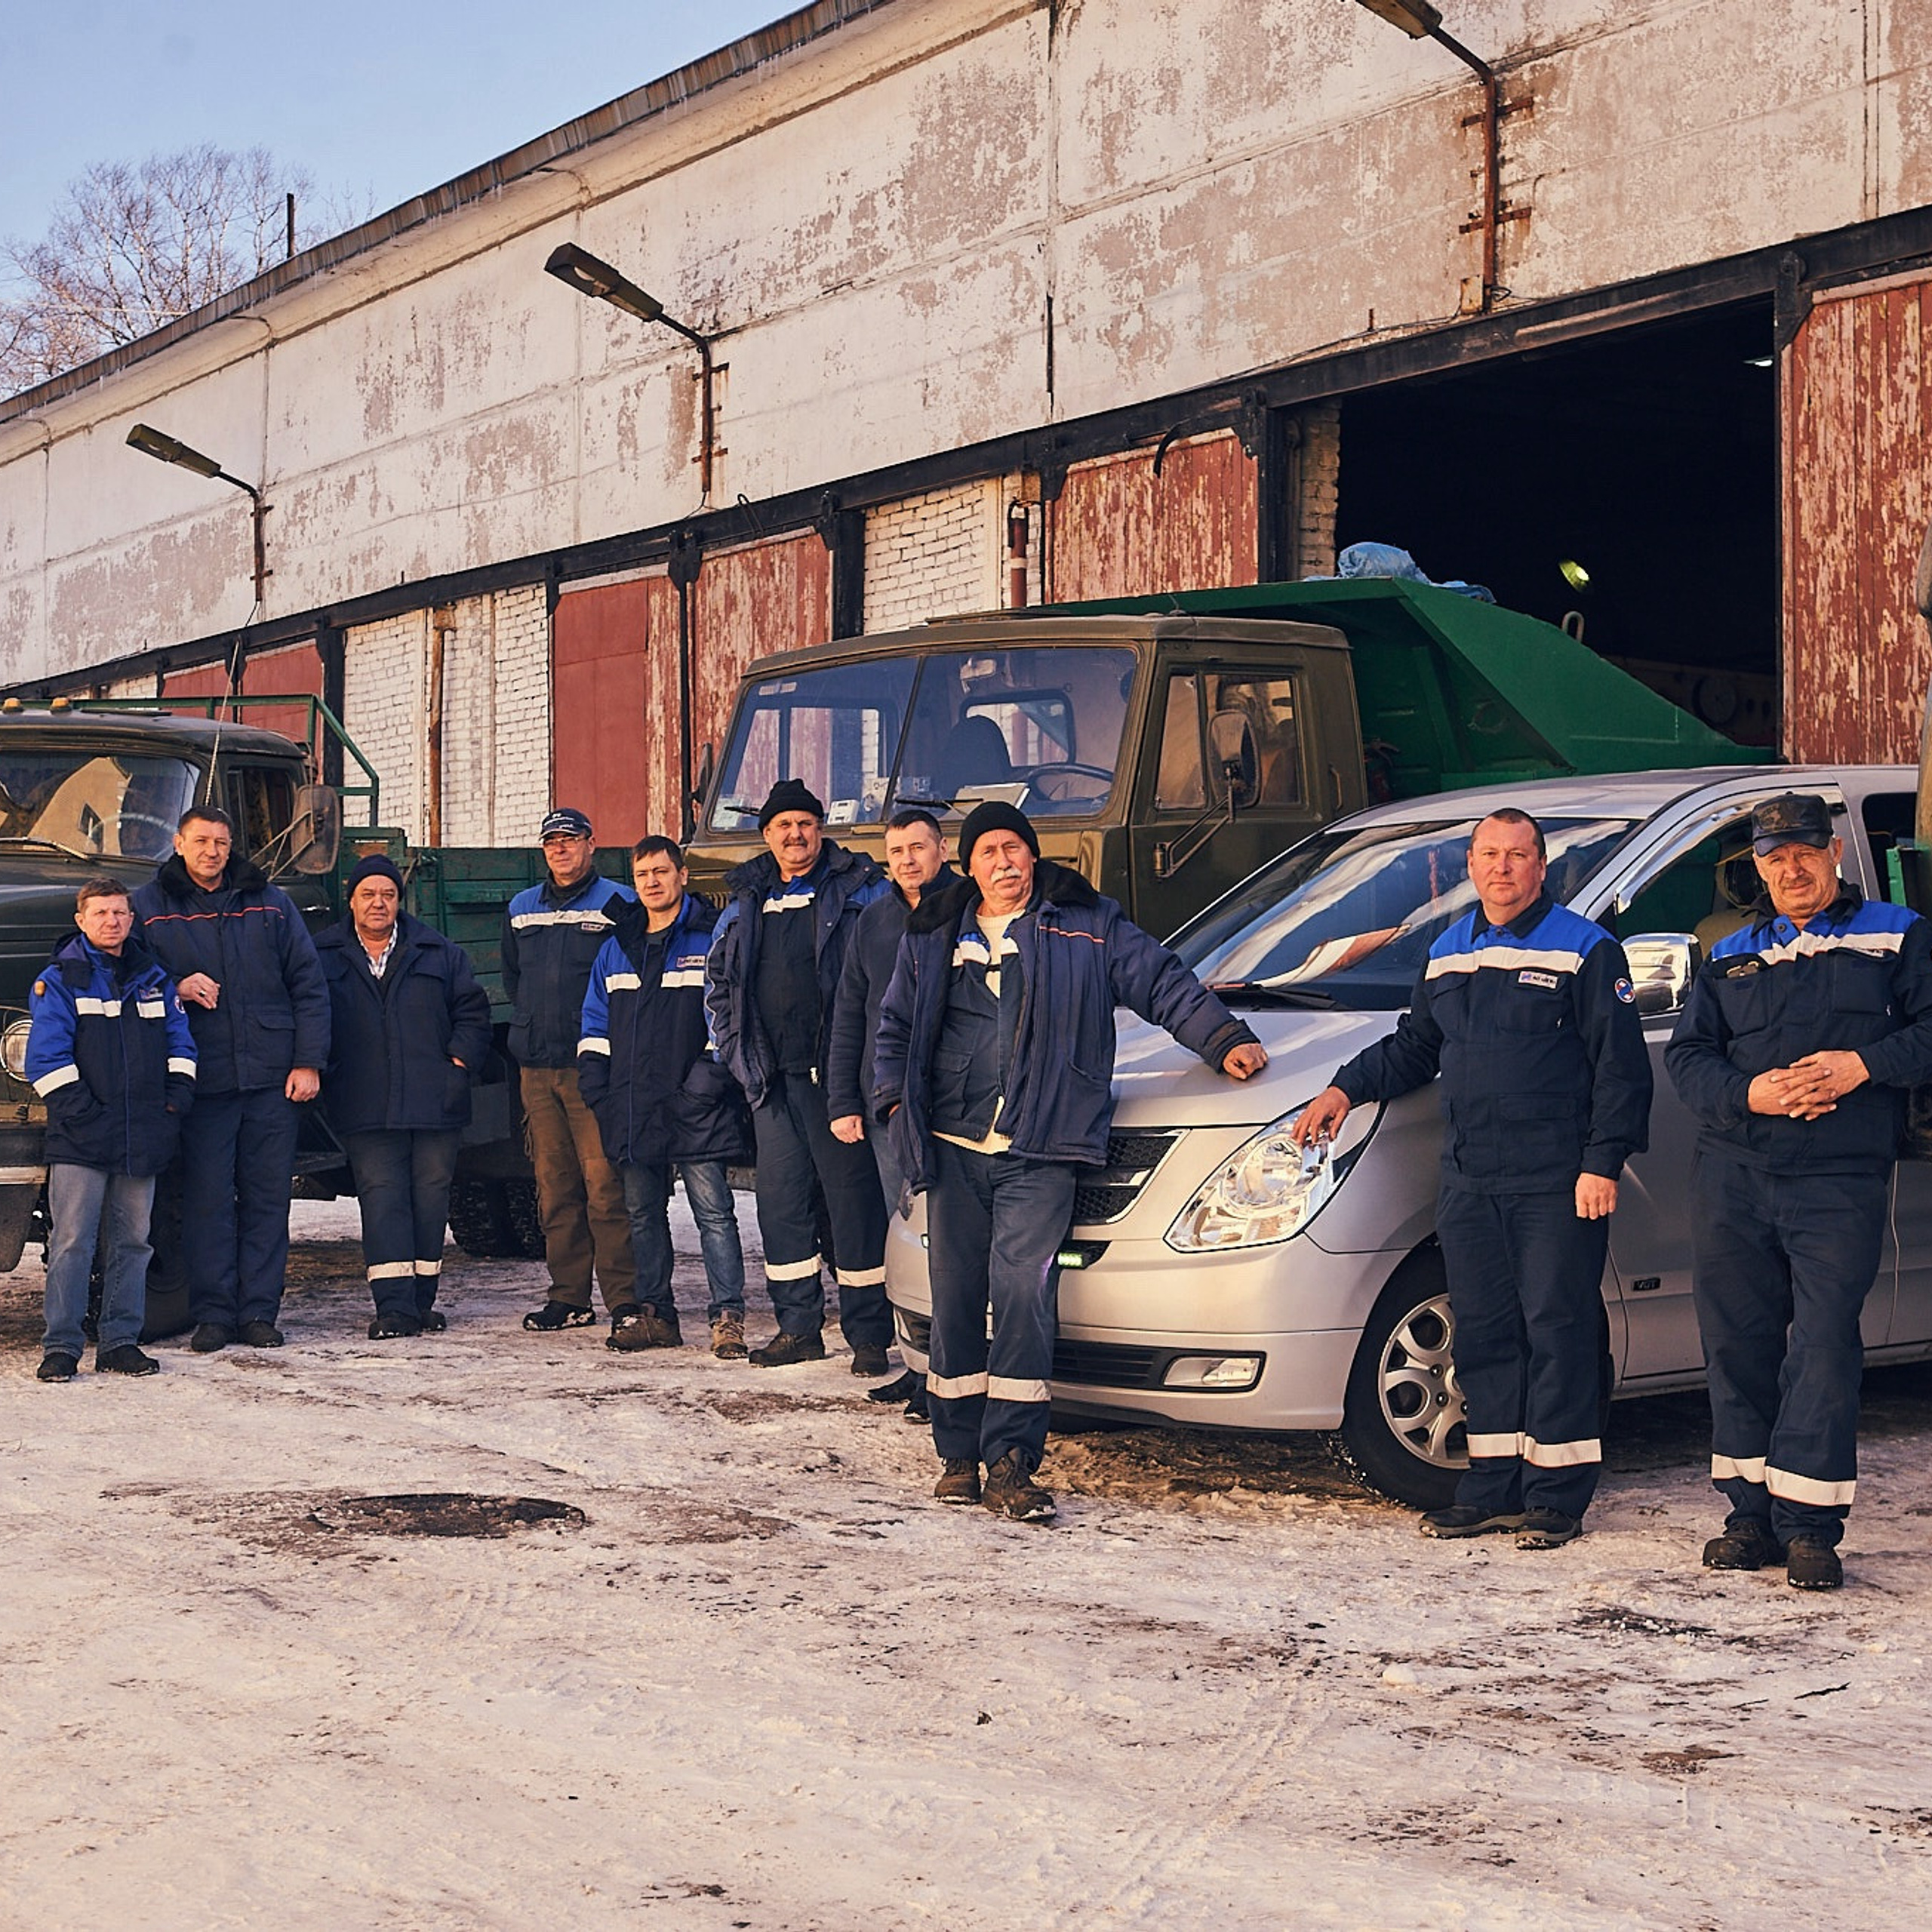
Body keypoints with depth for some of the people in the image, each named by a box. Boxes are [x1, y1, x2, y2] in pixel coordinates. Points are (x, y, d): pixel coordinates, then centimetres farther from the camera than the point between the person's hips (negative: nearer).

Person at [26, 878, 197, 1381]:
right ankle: (61, 1347, -2)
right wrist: (81, 1112, -14)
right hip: (81, 1144, -4)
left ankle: (120, 1342, 14)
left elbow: (179, 1042, 16)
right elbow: (47, 1057, -7)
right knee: (71, 1244, -6)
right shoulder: (59, 981, 1)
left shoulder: (153, 978, 15)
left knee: (133, 1241, 7)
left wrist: (176, 1099, 2)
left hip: (142, 1139, 4)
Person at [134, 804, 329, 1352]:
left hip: (272, 1079, 1)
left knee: (267, 1198, 3)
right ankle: (211, 1316, 5)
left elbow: (308, 986, 8)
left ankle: (259, 1312, 9)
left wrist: (308, 1062, 0)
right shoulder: (150, 907, 6)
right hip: (202, 1080, -1)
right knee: (207, 1201, -1)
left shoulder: (269, 903, 9)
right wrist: (174, 988, -11)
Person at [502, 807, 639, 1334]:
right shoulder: (521, 909, 17)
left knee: (605, 1183, -11)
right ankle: (568, 1298, 11)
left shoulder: (615, 904, -1)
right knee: (553, 1186, 6)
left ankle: (624, 1299, -9)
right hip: (536, 1068, 6)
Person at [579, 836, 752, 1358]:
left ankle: (728, 1316, -7)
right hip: (633, 1110, 6)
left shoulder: (711, 938, 0)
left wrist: (711, 1073, -12)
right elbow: (595, 1024, 21)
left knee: (713, 1212, -7)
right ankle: (654, 1314, 18)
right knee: (643, 1214, 10)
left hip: (694, 1107, -6)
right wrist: (595, 1083, 9)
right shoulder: (617, 947, 17)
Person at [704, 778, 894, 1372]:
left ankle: (868, 1334, 0)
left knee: (853, 1198, -5)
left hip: (836, 1075, -5)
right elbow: (718, 983, 24)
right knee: (781, 1200, 8)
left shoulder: (859, 893, 1)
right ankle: (798, 1328, 17)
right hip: (772, 1079, 6)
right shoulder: (746, 905, 16)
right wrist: (733, 1052, 13)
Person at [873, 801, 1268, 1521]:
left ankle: (1010, 1465, -13)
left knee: (1023, 1292, -14)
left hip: (1040, 1153, -3)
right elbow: (896, 1026, 24)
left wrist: (1223, 1038, 1)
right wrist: (895, 1100, 10)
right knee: (956, 1297, 4)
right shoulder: (933, 937, 17)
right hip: (953, 1147, 3)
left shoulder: (1087, 926, 10)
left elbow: (1162, 982, 11)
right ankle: (958, 1458, 13)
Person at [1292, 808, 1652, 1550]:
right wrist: (1348, 1088, 13)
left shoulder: (1585, 950, -3)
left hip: (1557, 1185, -6)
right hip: (1468, 1183, 6)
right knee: (1483, 1334, 8)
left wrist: (1602, 1162, -13)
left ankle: (1556, 1495, 2)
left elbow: (1621, 1068, -6)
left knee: (1557, 1333, -3)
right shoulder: (1448, 954, 16)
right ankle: (1493, 1487, 16)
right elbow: (1413, 1046, 28)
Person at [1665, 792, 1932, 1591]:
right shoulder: (1731, 957, 16)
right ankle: (1752, 1513, 13)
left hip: (1840, 1183, -3)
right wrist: (1748, 1094, -9)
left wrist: (1865, 1065, -15)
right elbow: (1686, 1055, 10)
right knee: (1736, 1344, 5)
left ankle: (1809, 1526, -4)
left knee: (1823, 1347, -8)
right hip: (1732, 1178, 4)